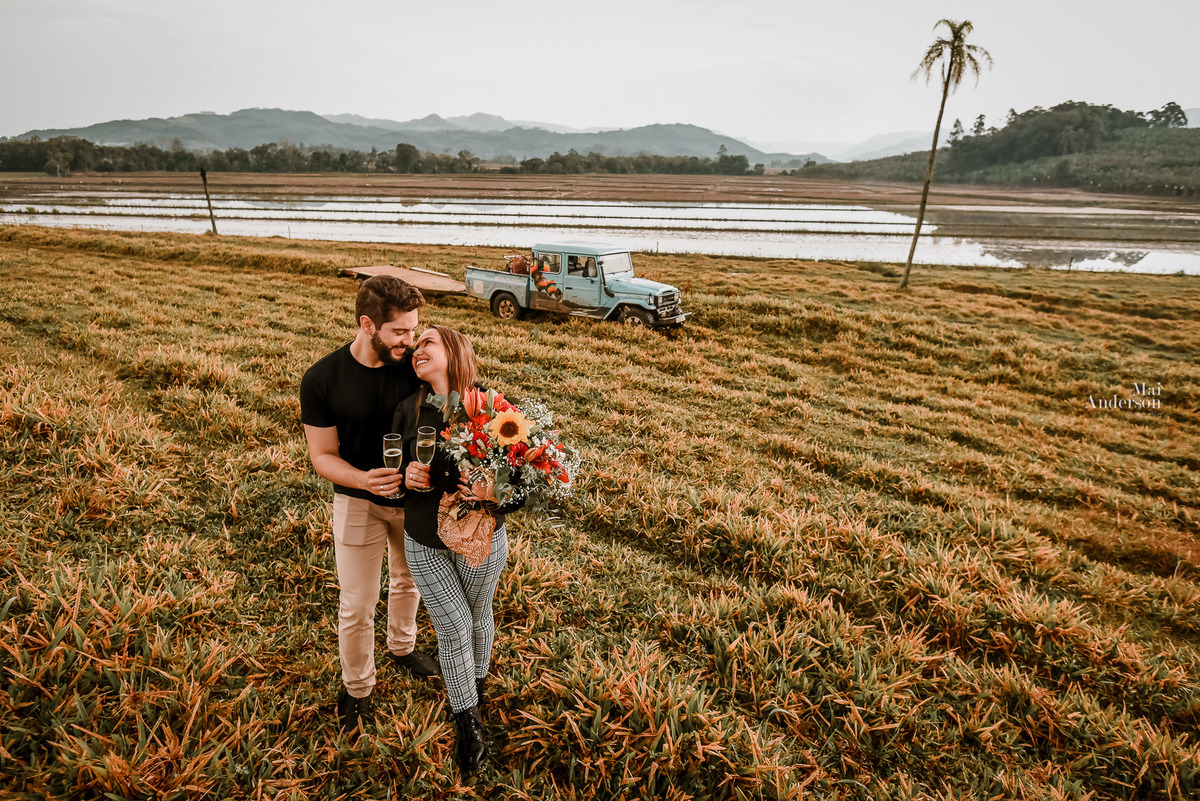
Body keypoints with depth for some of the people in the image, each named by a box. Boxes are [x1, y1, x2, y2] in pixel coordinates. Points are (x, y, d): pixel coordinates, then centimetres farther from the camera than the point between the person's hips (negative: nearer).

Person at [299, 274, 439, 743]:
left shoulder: (418, 365, -16)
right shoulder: (322, 380, -19)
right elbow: (322, 455, -13)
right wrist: (363, 479, -33)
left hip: (415, 496, 3)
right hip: (359, 503, -2)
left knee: (407, 581, 25)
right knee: (356, 607, 8)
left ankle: (402, 646, 54)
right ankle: (356, 689, 36)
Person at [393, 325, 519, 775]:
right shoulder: (409, 410, -8)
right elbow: (394, 465, 3)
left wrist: (494, 494, -35)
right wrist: (407, 477, -19)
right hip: (424, 543, 2)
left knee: (477, 616, 21)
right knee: (452, 626, 9)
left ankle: (475, 683, 53)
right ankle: (468, 720, 34)